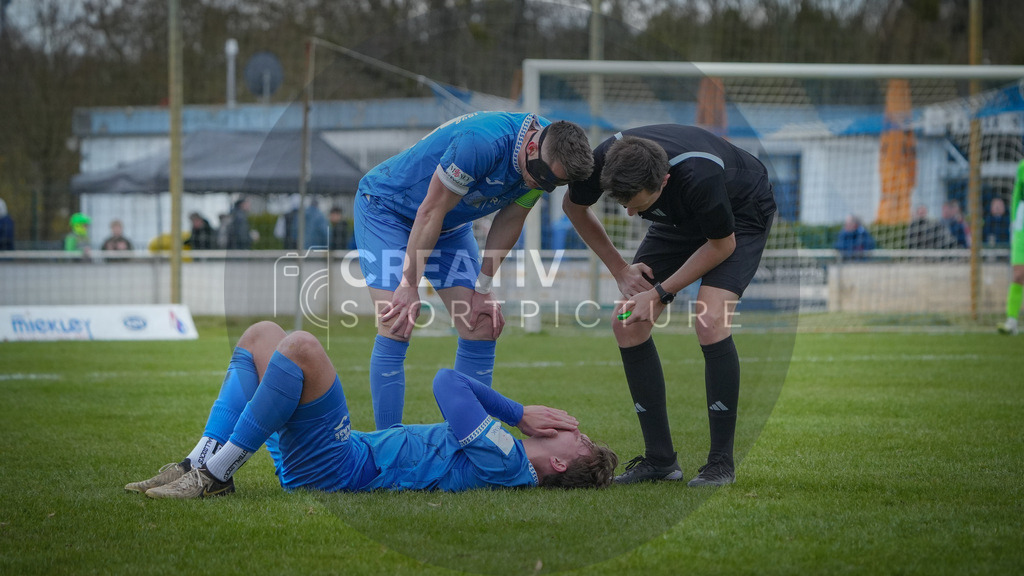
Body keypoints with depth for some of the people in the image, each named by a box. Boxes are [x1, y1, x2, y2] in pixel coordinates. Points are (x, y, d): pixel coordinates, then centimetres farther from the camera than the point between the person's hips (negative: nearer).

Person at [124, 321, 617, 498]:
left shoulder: (504, 461, -17)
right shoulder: (511, 464, 13)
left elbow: (448, 383, -14)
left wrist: (521, 414, -2)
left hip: (337, 468, -10)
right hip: (346, 454, 10)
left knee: (299, 347, -28)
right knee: (260, 335, 10)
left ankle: (216, 475, -18)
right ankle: (201, 463, 0)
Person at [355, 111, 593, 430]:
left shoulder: (545, 163, -15)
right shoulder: (482, 142, -38)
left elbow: (509, 221, 0)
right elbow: (431, 210, -30)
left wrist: (483, 289, -2)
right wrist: (409, 286, -25)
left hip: (452, 225, 7)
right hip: (386, 208, -7)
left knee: (482, 328, -3)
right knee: (397, 329, -18)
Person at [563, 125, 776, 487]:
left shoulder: (699, 176, -43)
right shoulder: (604, 161, -29)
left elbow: (722, 244, -22)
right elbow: (574, 207, -3)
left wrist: (659, 293, -21)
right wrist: (620, 270, -4)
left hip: (741, 216, -6)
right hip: (681, 220, 6)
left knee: (710, 321, -26)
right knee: (627, 325, -7)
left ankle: (722, 462, -15)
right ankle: (660, 459, 2)